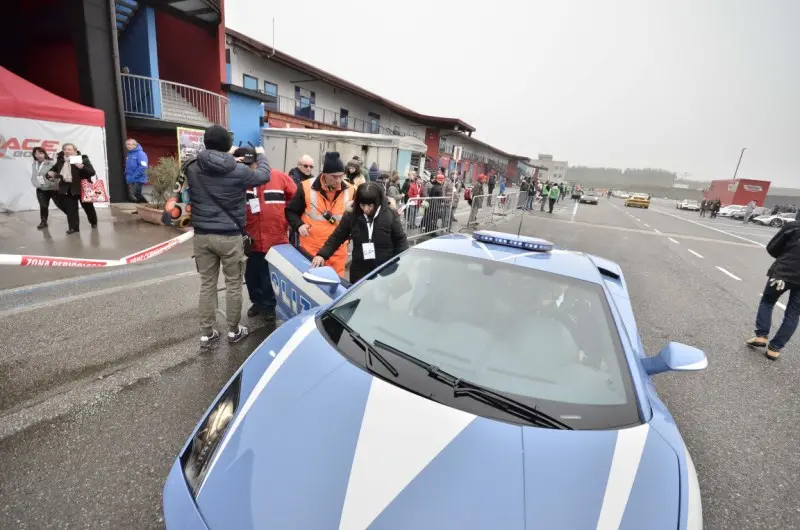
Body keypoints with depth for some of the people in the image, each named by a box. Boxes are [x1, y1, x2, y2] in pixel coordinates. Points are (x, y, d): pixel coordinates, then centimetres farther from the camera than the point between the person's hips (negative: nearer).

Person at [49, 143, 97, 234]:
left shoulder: (83, 159, -8)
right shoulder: (60, 161, 8)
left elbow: (92, 172, -16)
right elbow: (54, 169, 23)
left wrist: (82, 167, -32)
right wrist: (52, 173, 0)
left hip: (82, 187, -4)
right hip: (67, 188, 4)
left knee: (88, 207, 10)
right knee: (70, 209, 0)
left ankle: (94, 223, 31)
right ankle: (74, 227, 4)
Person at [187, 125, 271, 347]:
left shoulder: (192, 168, -1)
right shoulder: (238, 170, -11)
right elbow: (264, 175, 6)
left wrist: (229, 159, 25)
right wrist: (260, 155, 24)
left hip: (202, 235, 4)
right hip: (230, 236, -3)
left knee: (207, 284, 12)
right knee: (233, 284, 10)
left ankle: (206, 333, 20)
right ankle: (234, 330, 23)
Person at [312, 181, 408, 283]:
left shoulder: (390, 215, -9)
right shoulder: (351, 216, -5)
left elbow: (401, 241, -1)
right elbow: (337, 237, 3)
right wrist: (322, 254, -9)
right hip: (360, 272, 2)